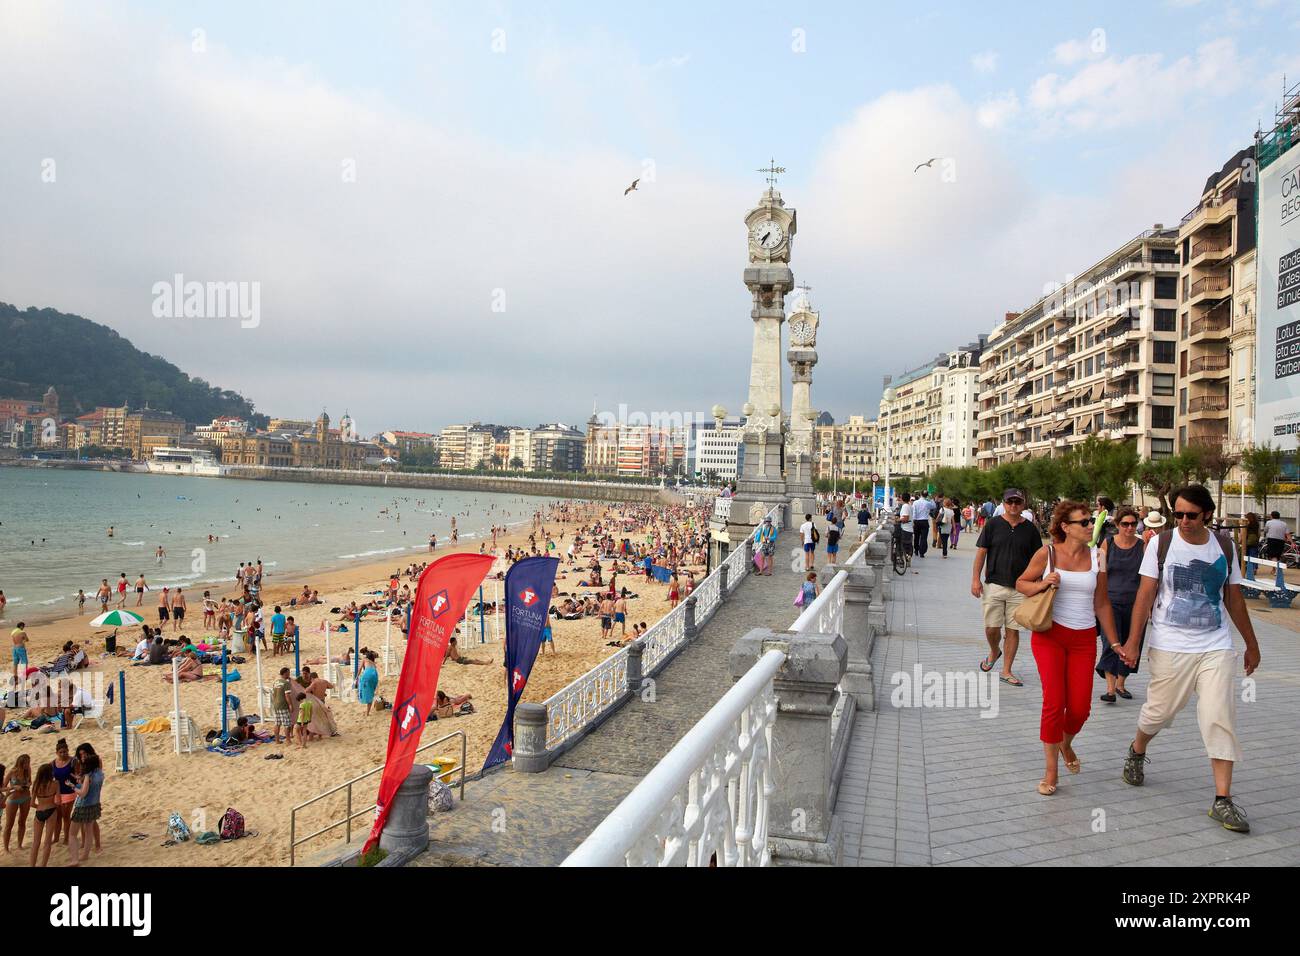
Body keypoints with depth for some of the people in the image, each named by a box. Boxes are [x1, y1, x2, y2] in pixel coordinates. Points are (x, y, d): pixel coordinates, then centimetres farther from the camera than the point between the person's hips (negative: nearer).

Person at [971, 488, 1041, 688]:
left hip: (1020, 588, 1)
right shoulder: (992, 524, 1)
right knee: (992, 627, -1)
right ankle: (994, 652, 31)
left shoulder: (1030, 529, 5)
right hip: (994, 584, -1)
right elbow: (981, 552, 2)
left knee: (1013, 630, 3)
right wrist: (975, 579, -4)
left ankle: (1006, 671, 13)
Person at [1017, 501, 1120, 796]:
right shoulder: (1047, 554, -5)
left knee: (1080, 707, 2)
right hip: (1050, 635, -3)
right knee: (1054, 702, -7)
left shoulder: (1096, 556, 3)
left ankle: (1066, 744, 37)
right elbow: (1021, 583, 6)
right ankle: (1051, 770, 9)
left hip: (1084, 639, 3)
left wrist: (1114, 642, 10)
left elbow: (1102, 603, 9)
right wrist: (1043, 584, -14)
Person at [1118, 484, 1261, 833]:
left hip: (1217, 647, 2)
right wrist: (1133, 642, -12)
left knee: (1220, 718, -4)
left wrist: (1251, 644, 18)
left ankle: (1223, 801, 3)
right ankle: (1136, 753, 38)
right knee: (1159, 710, 7)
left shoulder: (1224, 546, 4)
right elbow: (1145, 594, -6)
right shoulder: (1162, 543, -4)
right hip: (1169, 647, -2)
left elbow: (1234, 598, 14)